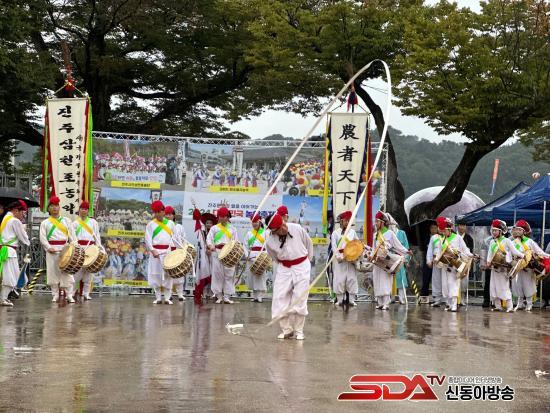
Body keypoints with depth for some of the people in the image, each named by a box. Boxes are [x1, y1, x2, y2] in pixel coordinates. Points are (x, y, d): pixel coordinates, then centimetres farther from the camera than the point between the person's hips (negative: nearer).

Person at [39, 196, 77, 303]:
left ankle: (69, 295, -5)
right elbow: (42, 238, 1)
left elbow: (72, 236, 7)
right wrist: (49, 247, -14)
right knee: (53, 272, -1)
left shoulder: (66, 221, 13)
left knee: (67, 272, -6)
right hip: (52, 251, 0)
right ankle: (55, 295, 8)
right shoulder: (45, 223, 10)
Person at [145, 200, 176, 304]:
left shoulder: (170, 223, 12)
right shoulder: (151, 224, 5)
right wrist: (152, 251, -13)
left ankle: (167, 298, 1)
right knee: (156, 275, -2)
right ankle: (158, 298, 5)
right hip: (156, 252, -1)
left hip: (168, 252, 1)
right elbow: (148, 239, -2)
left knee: (168, 275, -2)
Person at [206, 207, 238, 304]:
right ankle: (219, 296, 4)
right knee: (217, 274, -3)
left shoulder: (232, 229, 14)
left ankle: (227, 297, 1)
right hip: (217, 253, -1)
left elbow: (236, 241, 11)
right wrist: (211, 246, -19)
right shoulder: (214, 228, 10)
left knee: (229, 275, -3)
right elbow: (209, 239, 3)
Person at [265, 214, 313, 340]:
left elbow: (309, 243, 4)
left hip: (302, 266, -1)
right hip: (284, 268, 1)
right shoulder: (270, 241, -15)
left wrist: (308, 260, 12)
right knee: (280, 298, -5)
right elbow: (275, 258, 5)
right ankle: (286, 329, 9)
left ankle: (299, 331, 9)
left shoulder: (297, 229, -15)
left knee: (300, 299, -2)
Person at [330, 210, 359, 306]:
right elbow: (333, 246, -4)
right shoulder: (335, 232, 3)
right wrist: (338, 256, -16)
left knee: (352, 278, 0)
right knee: (339, 279, -2)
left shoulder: (352, 231, 12)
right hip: (339, 259, -2)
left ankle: (352, 300, 4)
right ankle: (339, 300, 5)